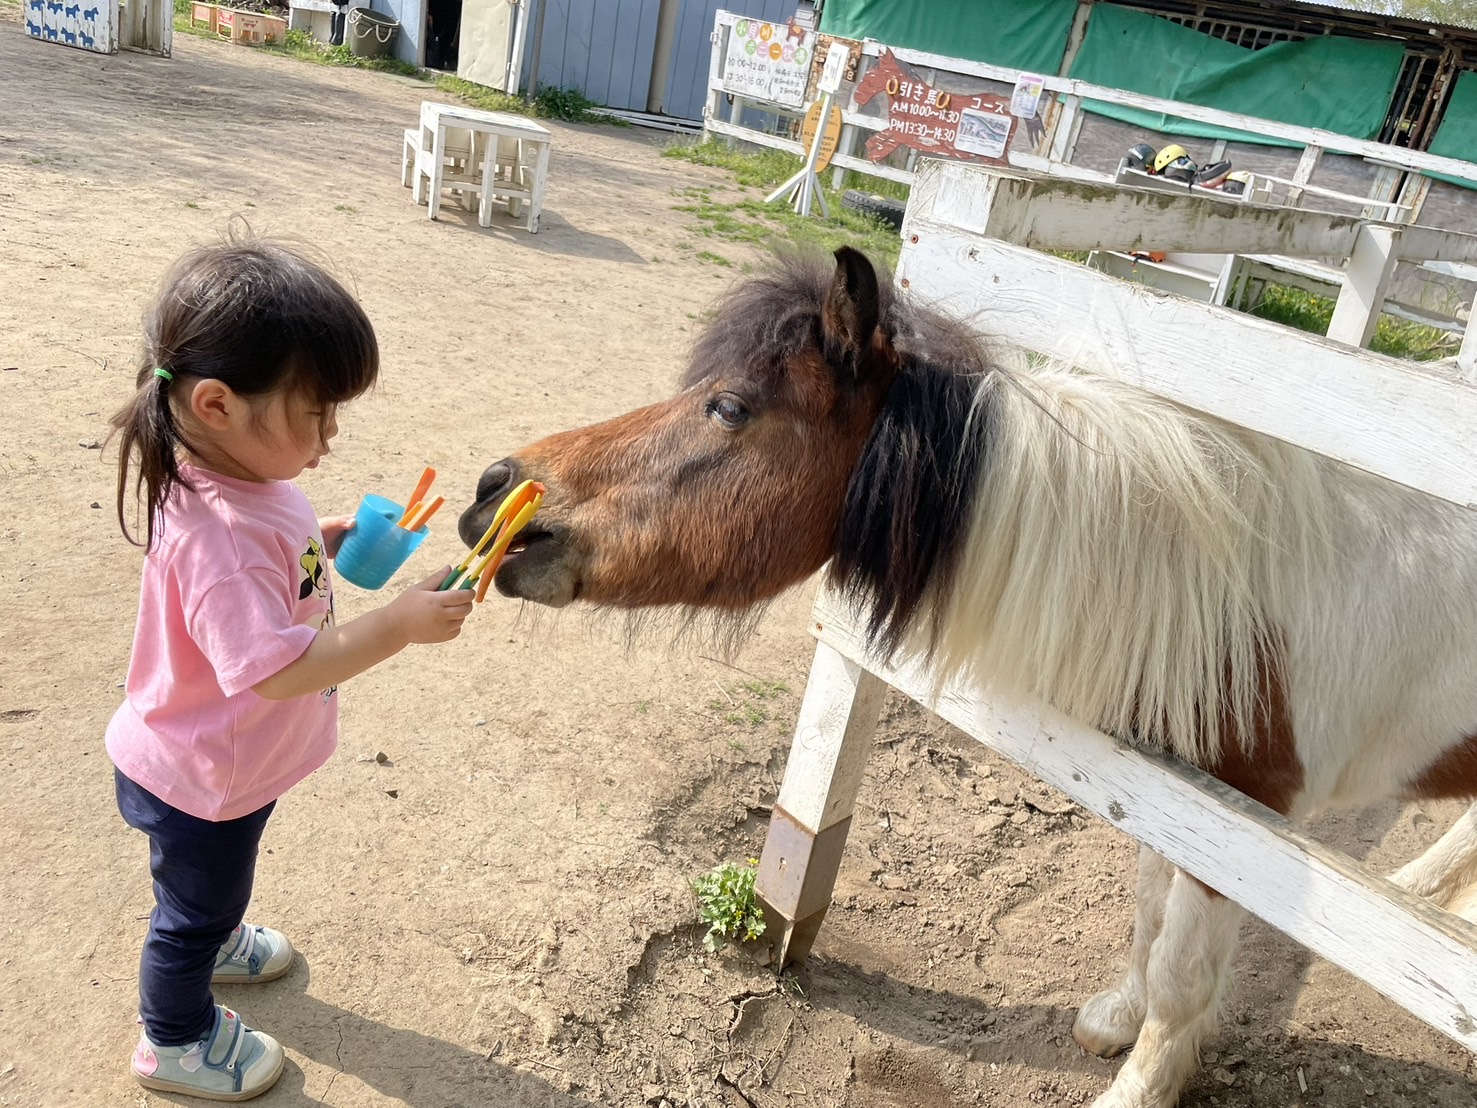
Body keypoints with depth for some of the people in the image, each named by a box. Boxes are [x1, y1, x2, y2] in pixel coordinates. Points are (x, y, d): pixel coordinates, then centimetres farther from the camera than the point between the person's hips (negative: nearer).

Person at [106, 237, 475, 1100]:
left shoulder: (238, 474, -10)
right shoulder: (222, 536, -40)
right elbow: (272, 669, -40)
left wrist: (329, 542, -5)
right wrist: (400, 626, -39)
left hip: (225, 762, 8)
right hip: (200, 780, -8)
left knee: (212, 883, 35)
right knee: (198, 901, 19)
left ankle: (211, 942, 63)